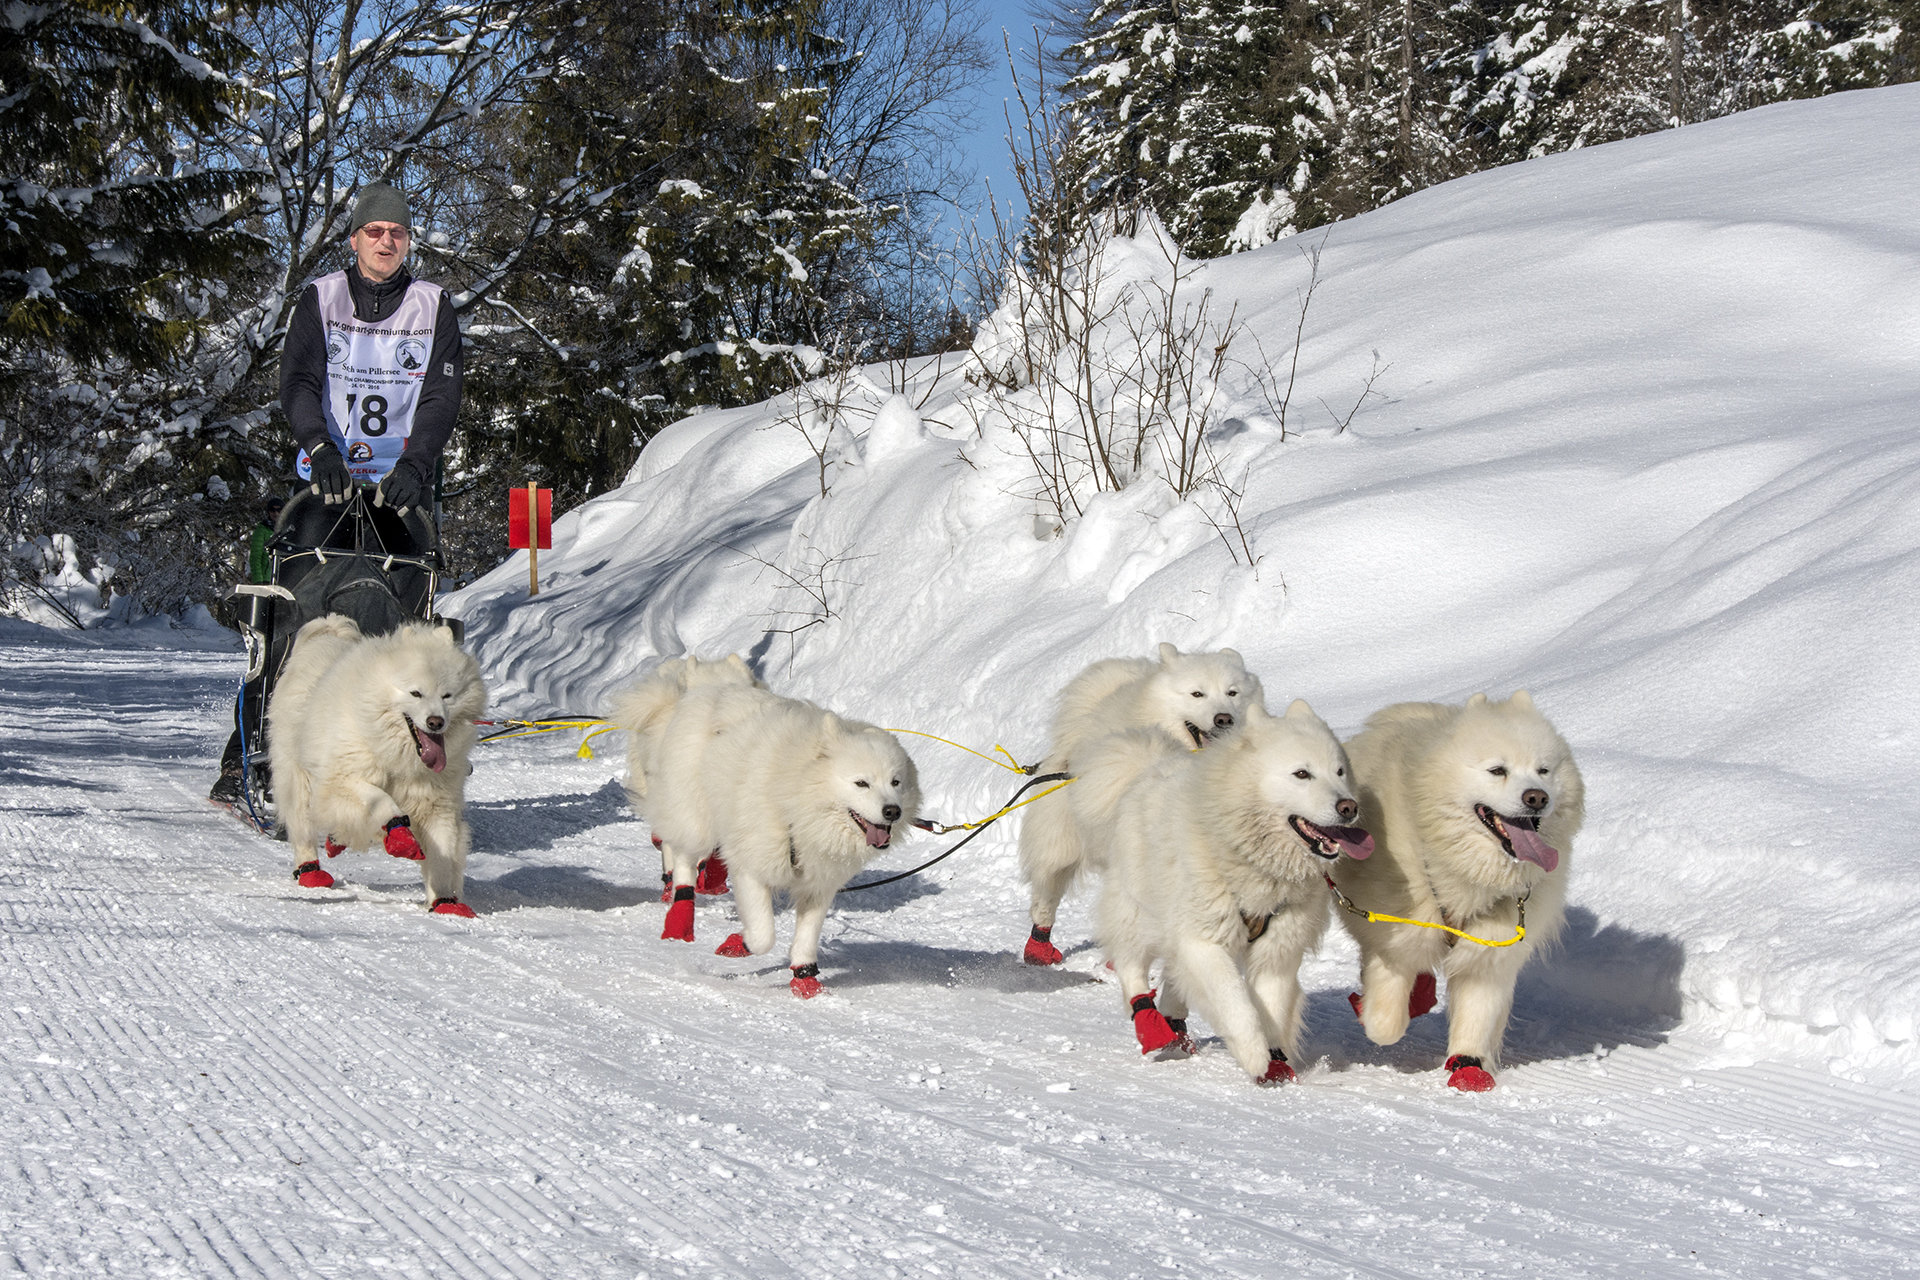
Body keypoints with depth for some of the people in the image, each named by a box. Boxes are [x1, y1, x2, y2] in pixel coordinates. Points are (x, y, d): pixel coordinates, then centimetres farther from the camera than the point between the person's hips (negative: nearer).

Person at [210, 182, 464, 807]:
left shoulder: (433, 306, 8)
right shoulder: (321, 298, 6)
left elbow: (441, 397, -1)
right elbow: (297, 383, -4)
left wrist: (412, 464, -17)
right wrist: (321, 449, -22)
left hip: (402, 482, 1)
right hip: (327, 475, -1)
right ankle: (246, 752, -11)